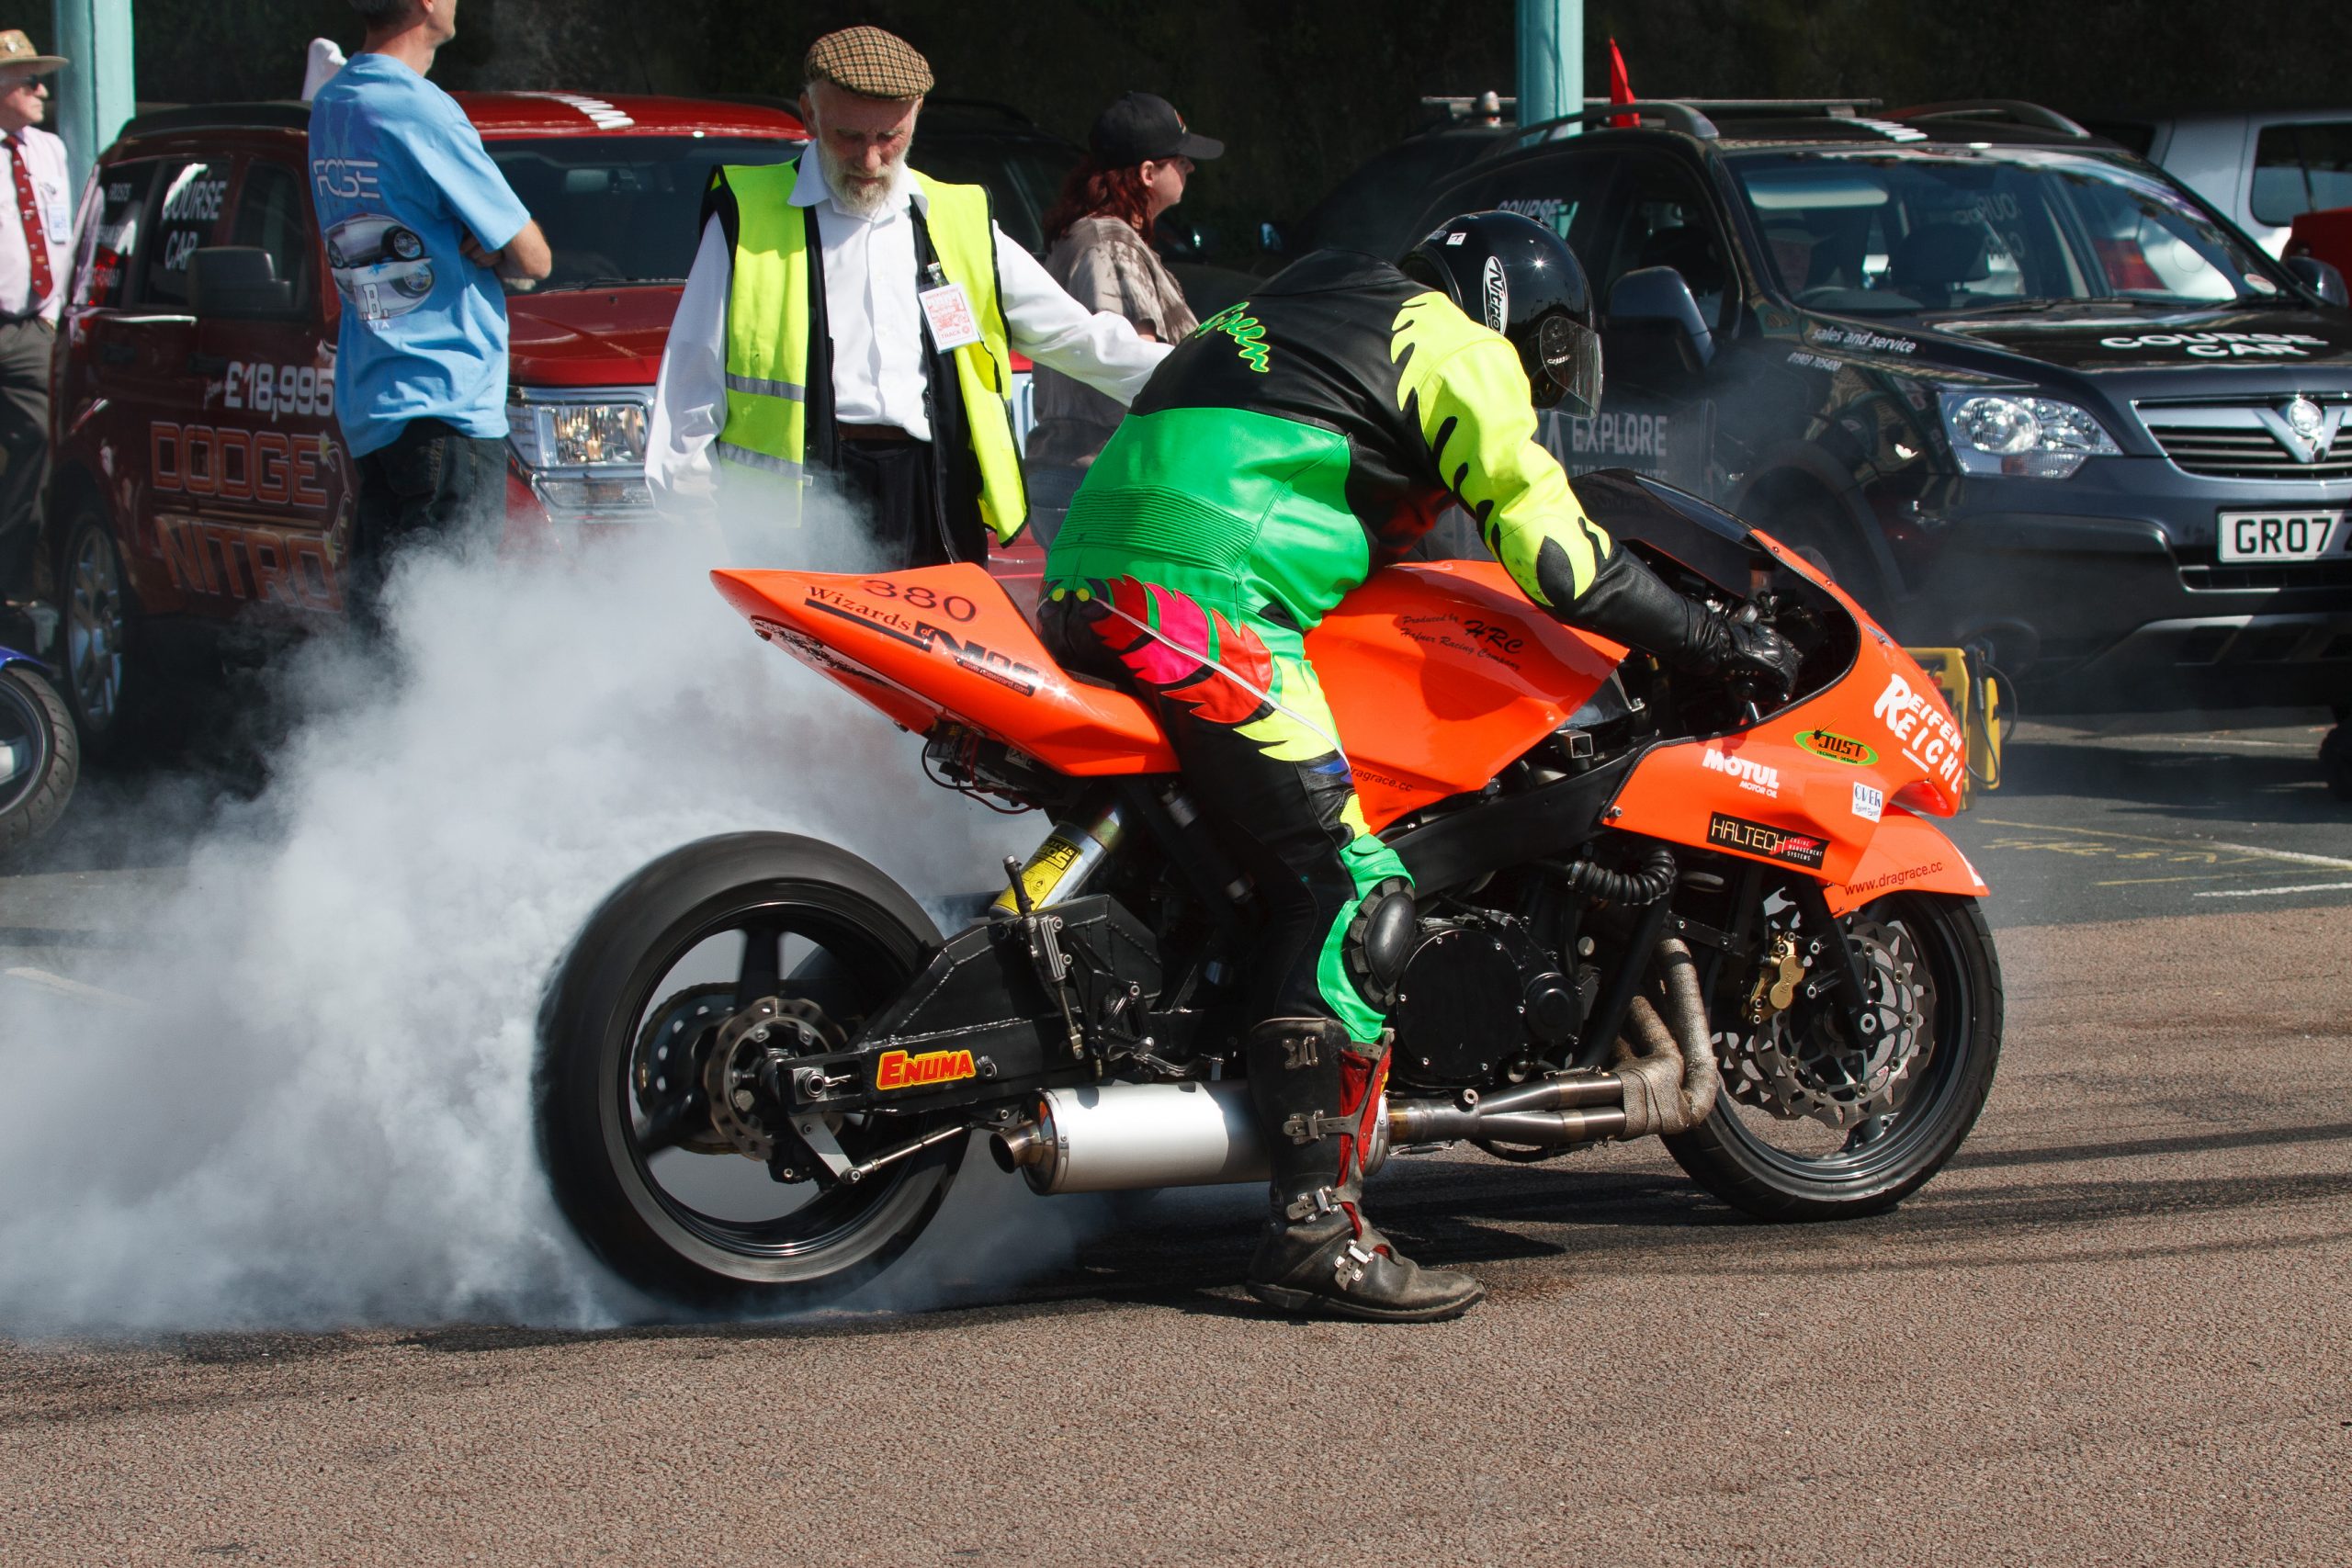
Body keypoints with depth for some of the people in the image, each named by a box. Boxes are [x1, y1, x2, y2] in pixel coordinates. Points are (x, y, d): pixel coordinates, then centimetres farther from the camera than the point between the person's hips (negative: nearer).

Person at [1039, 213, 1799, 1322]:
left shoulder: (1320, 309, 32)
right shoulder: (1461, 348, 6)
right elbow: (1558, 560, -1)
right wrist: (1713, 640, 7)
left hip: (1085, 592, 10)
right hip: (1204, 603, -10)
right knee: (1348, 891, -13)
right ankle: (1313, 1229, -20)